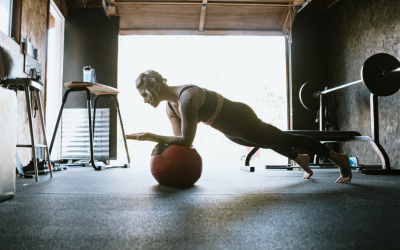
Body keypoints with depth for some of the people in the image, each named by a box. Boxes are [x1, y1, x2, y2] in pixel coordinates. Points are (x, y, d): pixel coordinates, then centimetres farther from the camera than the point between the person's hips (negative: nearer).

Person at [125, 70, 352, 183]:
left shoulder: (187, 98, -34)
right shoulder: (170, 106, -6)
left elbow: (187, 141, -33)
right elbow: (180, 138, -1)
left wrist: (150, 136, -31)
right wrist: (159, 143, -18)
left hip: (241, 120, -8)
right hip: (230, 131, 8)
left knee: (286, 139, 6)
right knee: (271, 143, 30)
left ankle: (339, 159, 27)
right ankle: (301, 160, 58)